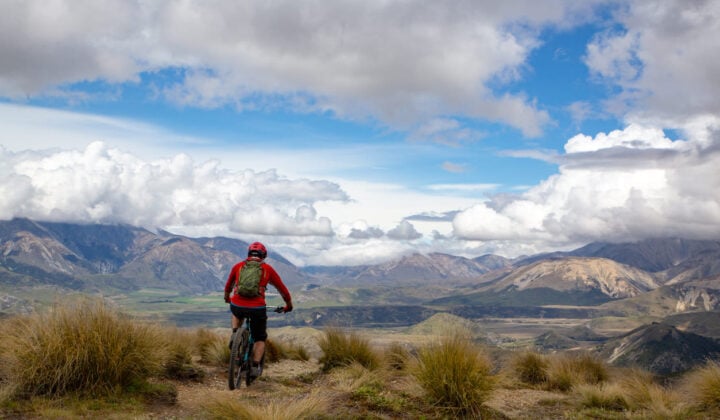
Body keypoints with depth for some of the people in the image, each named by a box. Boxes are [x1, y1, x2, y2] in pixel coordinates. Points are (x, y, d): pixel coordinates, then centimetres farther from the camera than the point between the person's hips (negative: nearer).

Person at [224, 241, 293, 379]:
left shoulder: (238, 266, 14)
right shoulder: (268, 269, 11)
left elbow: (228, 286, 28)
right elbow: (282, 289, 17)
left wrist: (227, 298, 49)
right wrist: (289, 305, 33)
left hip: (237, 306, 2)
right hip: (257, 308, -2)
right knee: (260, 339, 20)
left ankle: (235, 335, 18)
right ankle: (255, 367, 9)